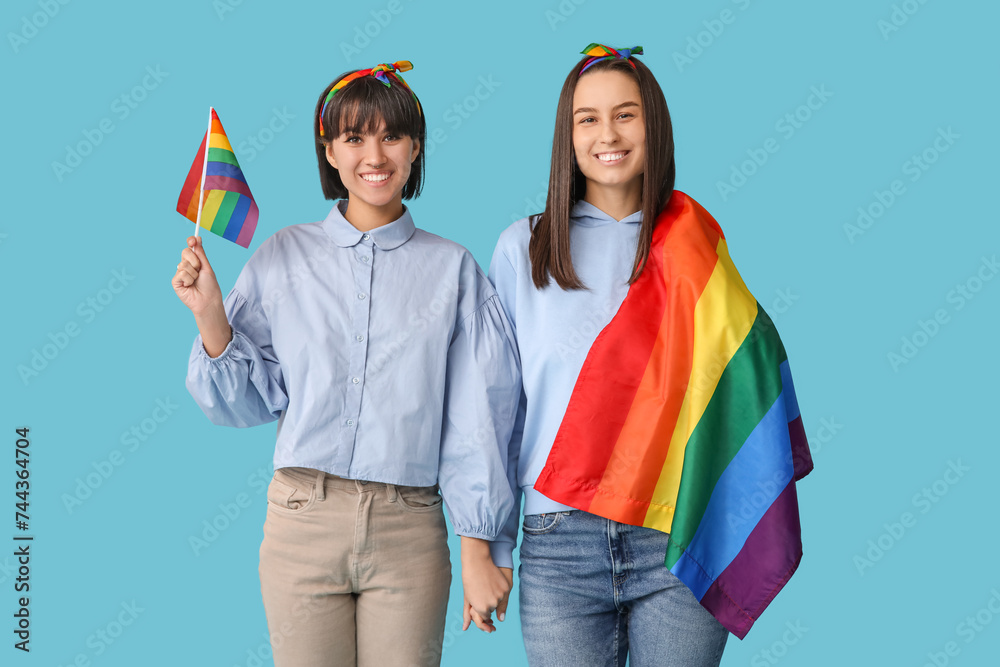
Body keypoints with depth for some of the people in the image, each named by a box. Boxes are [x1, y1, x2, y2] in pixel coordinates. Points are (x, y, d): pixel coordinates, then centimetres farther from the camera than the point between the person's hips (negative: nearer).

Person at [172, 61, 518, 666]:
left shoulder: (453, 269, 4)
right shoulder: (284, 258, 6)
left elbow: (475, 419, 2)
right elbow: (251, 402, 6)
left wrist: (477, 550, -2)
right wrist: (209, 316, -8)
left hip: (410, 531, 0)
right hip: (303, 520, 1)